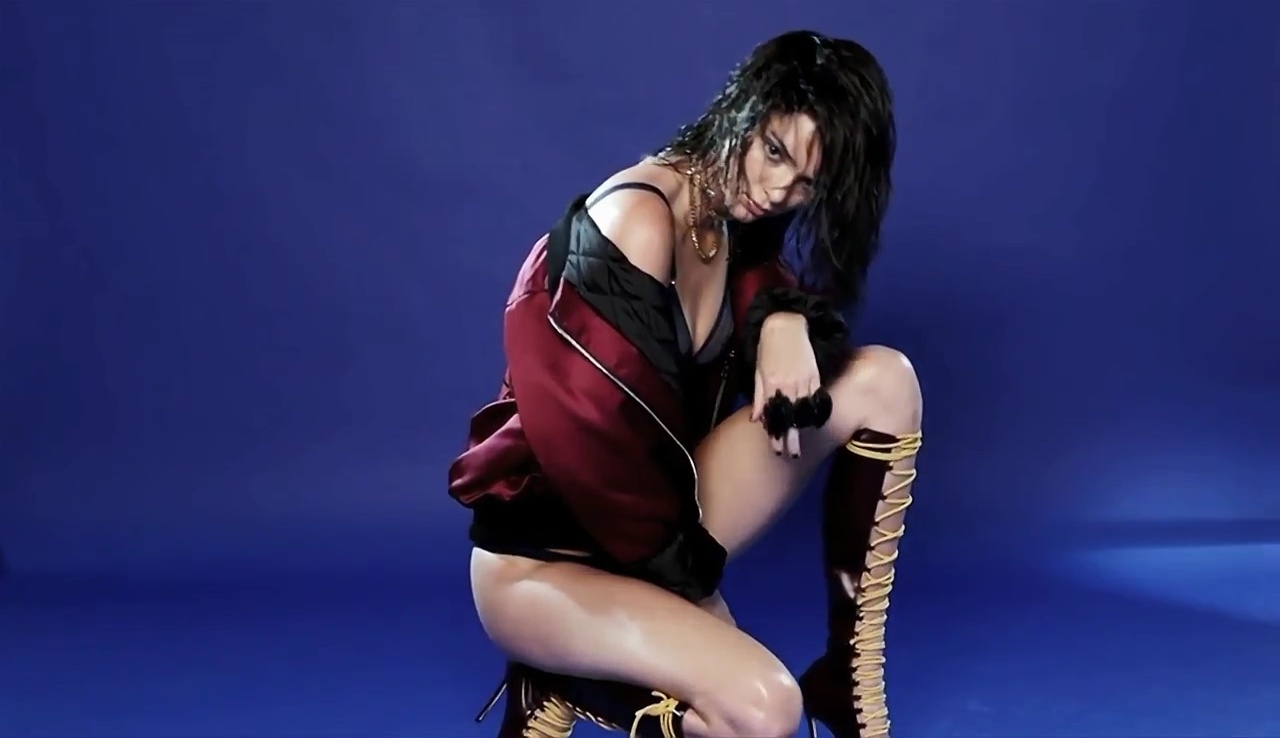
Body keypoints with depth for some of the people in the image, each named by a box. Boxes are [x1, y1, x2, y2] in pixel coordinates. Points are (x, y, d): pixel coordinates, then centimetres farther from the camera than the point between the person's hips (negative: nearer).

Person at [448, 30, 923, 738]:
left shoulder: (736, 217, 1)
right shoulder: (637, 221, -23)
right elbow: (597, 437, -25)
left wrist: (787, 321, -16)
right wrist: (681, 569, -13)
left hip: (656, 517, 8)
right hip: (542, 560, -8)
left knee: (883, 379, -5)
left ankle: (848, 675, 0)